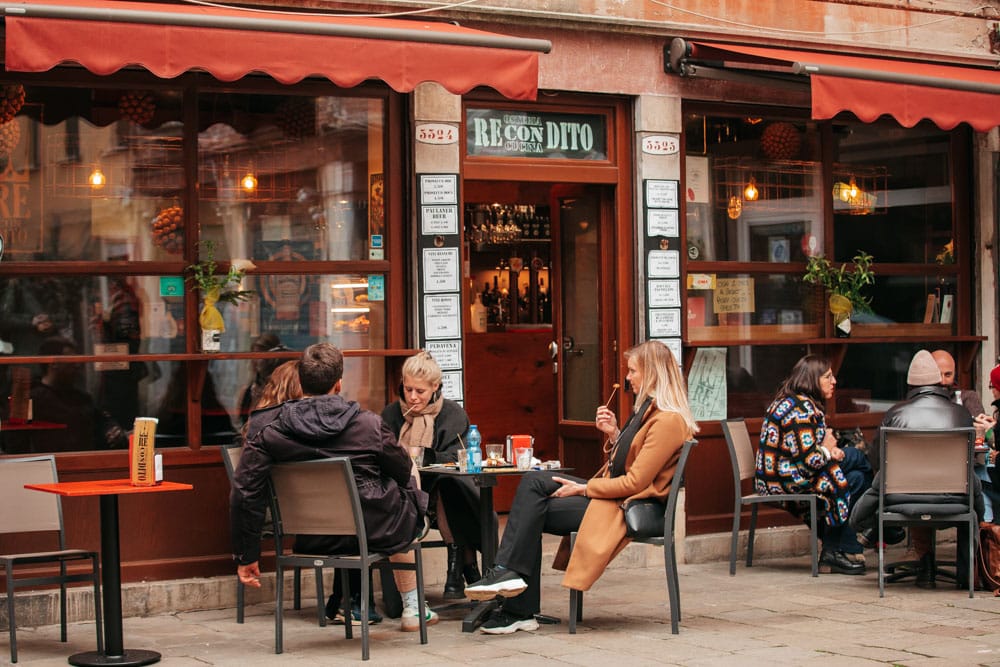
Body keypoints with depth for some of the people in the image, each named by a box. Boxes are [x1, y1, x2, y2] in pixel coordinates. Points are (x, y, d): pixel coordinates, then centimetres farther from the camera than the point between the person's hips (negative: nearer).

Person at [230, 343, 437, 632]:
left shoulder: (267, 430, -12)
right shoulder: (368, 425, -17)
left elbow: (245, 494, -13)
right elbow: (402, 471, 0)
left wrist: (246, 555, -3)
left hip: (311, 540, 4)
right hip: (372, 532, -3)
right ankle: (411, 609, 39)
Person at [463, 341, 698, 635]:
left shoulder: (669, 420, -16)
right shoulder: (649, 409, 16)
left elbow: (635, 482, -19)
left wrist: (582, 489, -13)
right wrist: (614, 434, 4)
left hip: (628, 508, -10)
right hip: (613, 493, 10)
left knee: (534, 512, -15)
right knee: (533, 482, -5)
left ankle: (518, 611, -8)